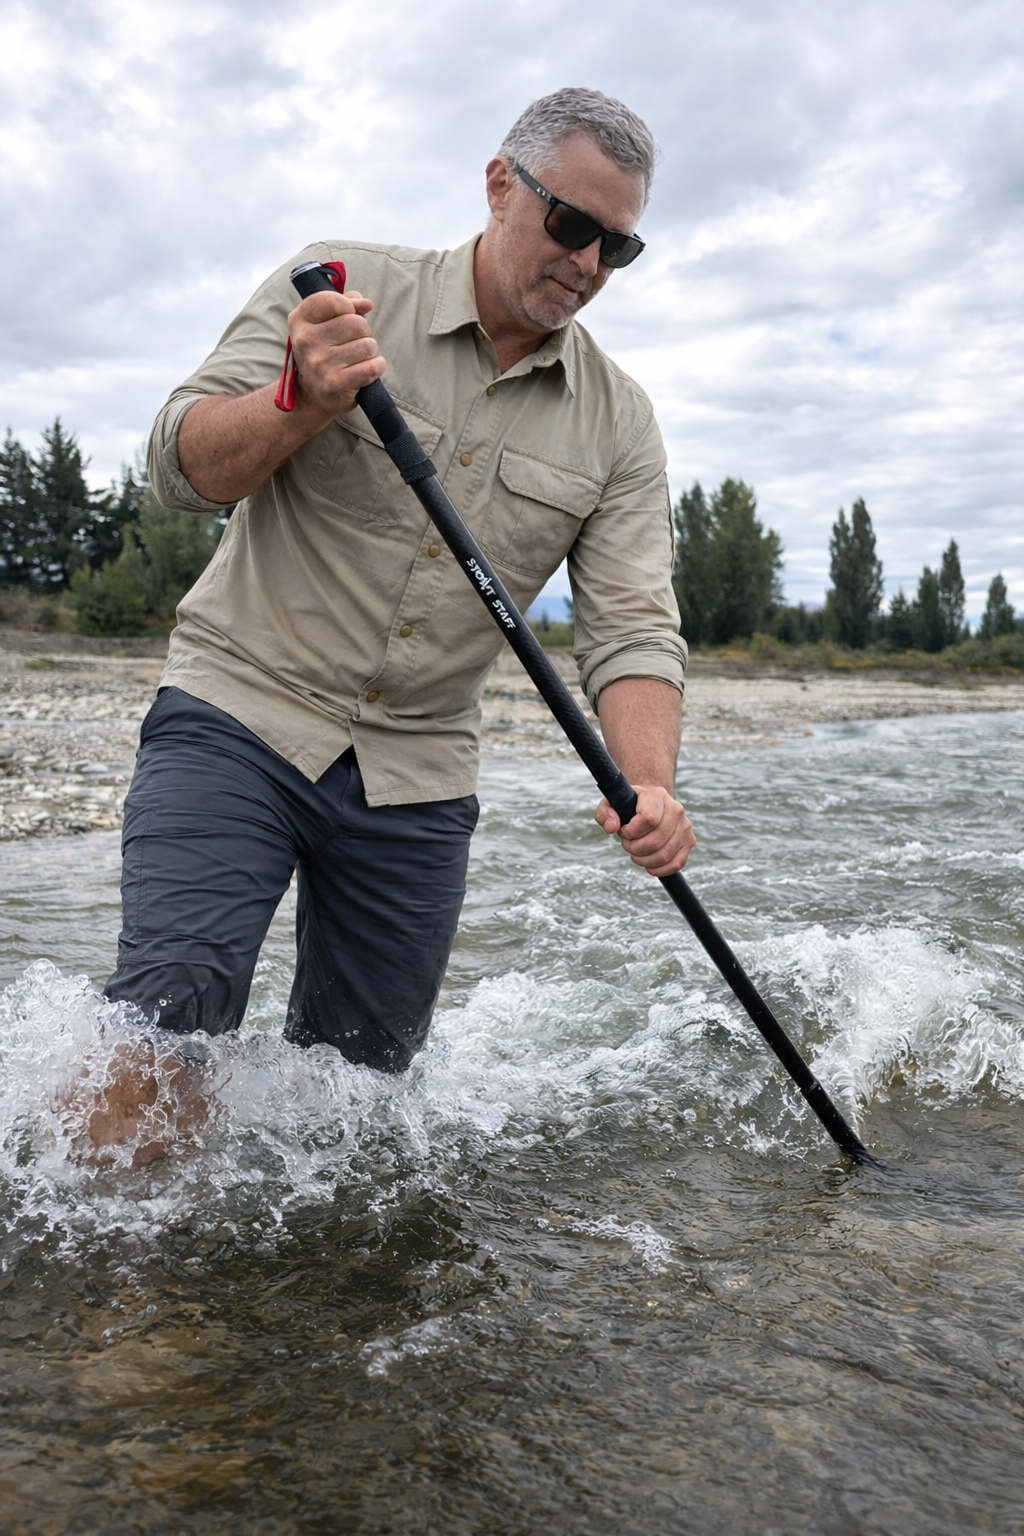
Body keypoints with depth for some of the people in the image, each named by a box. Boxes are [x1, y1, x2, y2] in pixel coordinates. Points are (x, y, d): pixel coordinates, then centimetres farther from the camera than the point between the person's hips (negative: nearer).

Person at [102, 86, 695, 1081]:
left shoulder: (619, 426, 4)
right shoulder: (338, 288, -3)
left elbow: (631, 631, -3)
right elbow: (182, 467, -8)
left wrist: (650, 785, -23)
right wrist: (305, 400, -29)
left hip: (419, 783, 4)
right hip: (240, 715, -3)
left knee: (359, 1071, 11)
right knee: (170, 1011, -19)